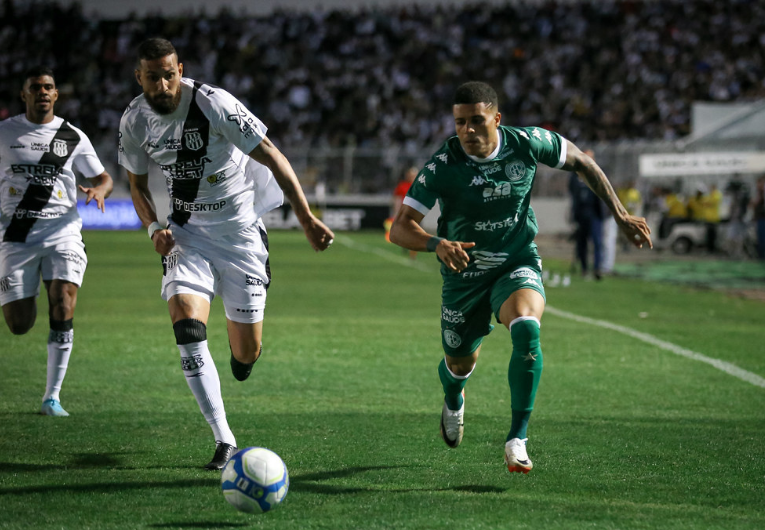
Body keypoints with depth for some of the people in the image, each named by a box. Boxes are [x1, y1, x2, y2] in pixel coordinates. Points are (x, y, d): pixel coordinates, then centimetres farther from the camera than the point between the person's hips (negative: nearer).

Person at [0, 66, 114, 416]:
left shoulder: (72, 137, 7)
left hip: (62, 233, 0)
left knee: (63, 311, -16)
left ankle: (52, 396, -6)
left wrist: (99, 190, -9)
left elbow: (104, 178, 14)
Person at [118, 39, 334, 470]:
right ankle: (225, 442, -16)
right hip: (187, 233, 3)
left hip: (238, 228, -3)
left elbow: (271, 156, -15)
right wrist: (154, 227, -7)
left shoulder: (213, 103, -19)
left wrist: (307, 218, -19)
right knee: (187, 327, -22)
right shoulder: (134, 121, -4)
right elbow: (138, 184, 12)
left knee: (247, 354, -1)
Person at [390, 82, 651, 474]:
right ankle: (453, 402, 57)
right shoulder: (442, 165, -21)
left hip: (518, 265, 0)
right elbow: (400, 229, -23)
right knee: (460, 363, 15)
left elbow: (580, 161, 3)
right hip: (464, 275, 1)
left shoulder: (526, 143, -16)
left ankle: (517, 439, -24)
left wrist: (620, 215, 4)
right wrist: (437, 244, -45)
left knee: (526, 329, -32)